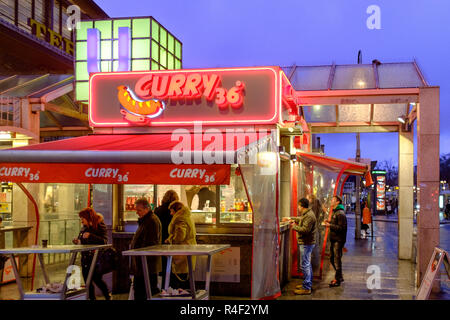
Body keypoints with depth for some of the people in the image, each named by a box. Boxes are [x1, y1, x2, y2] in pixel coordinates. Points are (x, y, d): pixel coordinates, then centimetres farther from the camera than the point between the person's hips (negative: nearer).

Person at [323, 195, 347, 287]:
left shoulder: (340, 213, -16)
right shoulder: (334, 212, 16)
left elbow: (341, 228, -22)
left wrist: (330, 225, -23)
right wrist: (329, 222, 8)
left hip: (338, 240, -10)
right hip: (333, 239, 10)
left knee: (337, 259, -4)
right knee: (332, 259, 16)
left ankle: (337, 280, 5)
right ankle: (340, 276, 28)